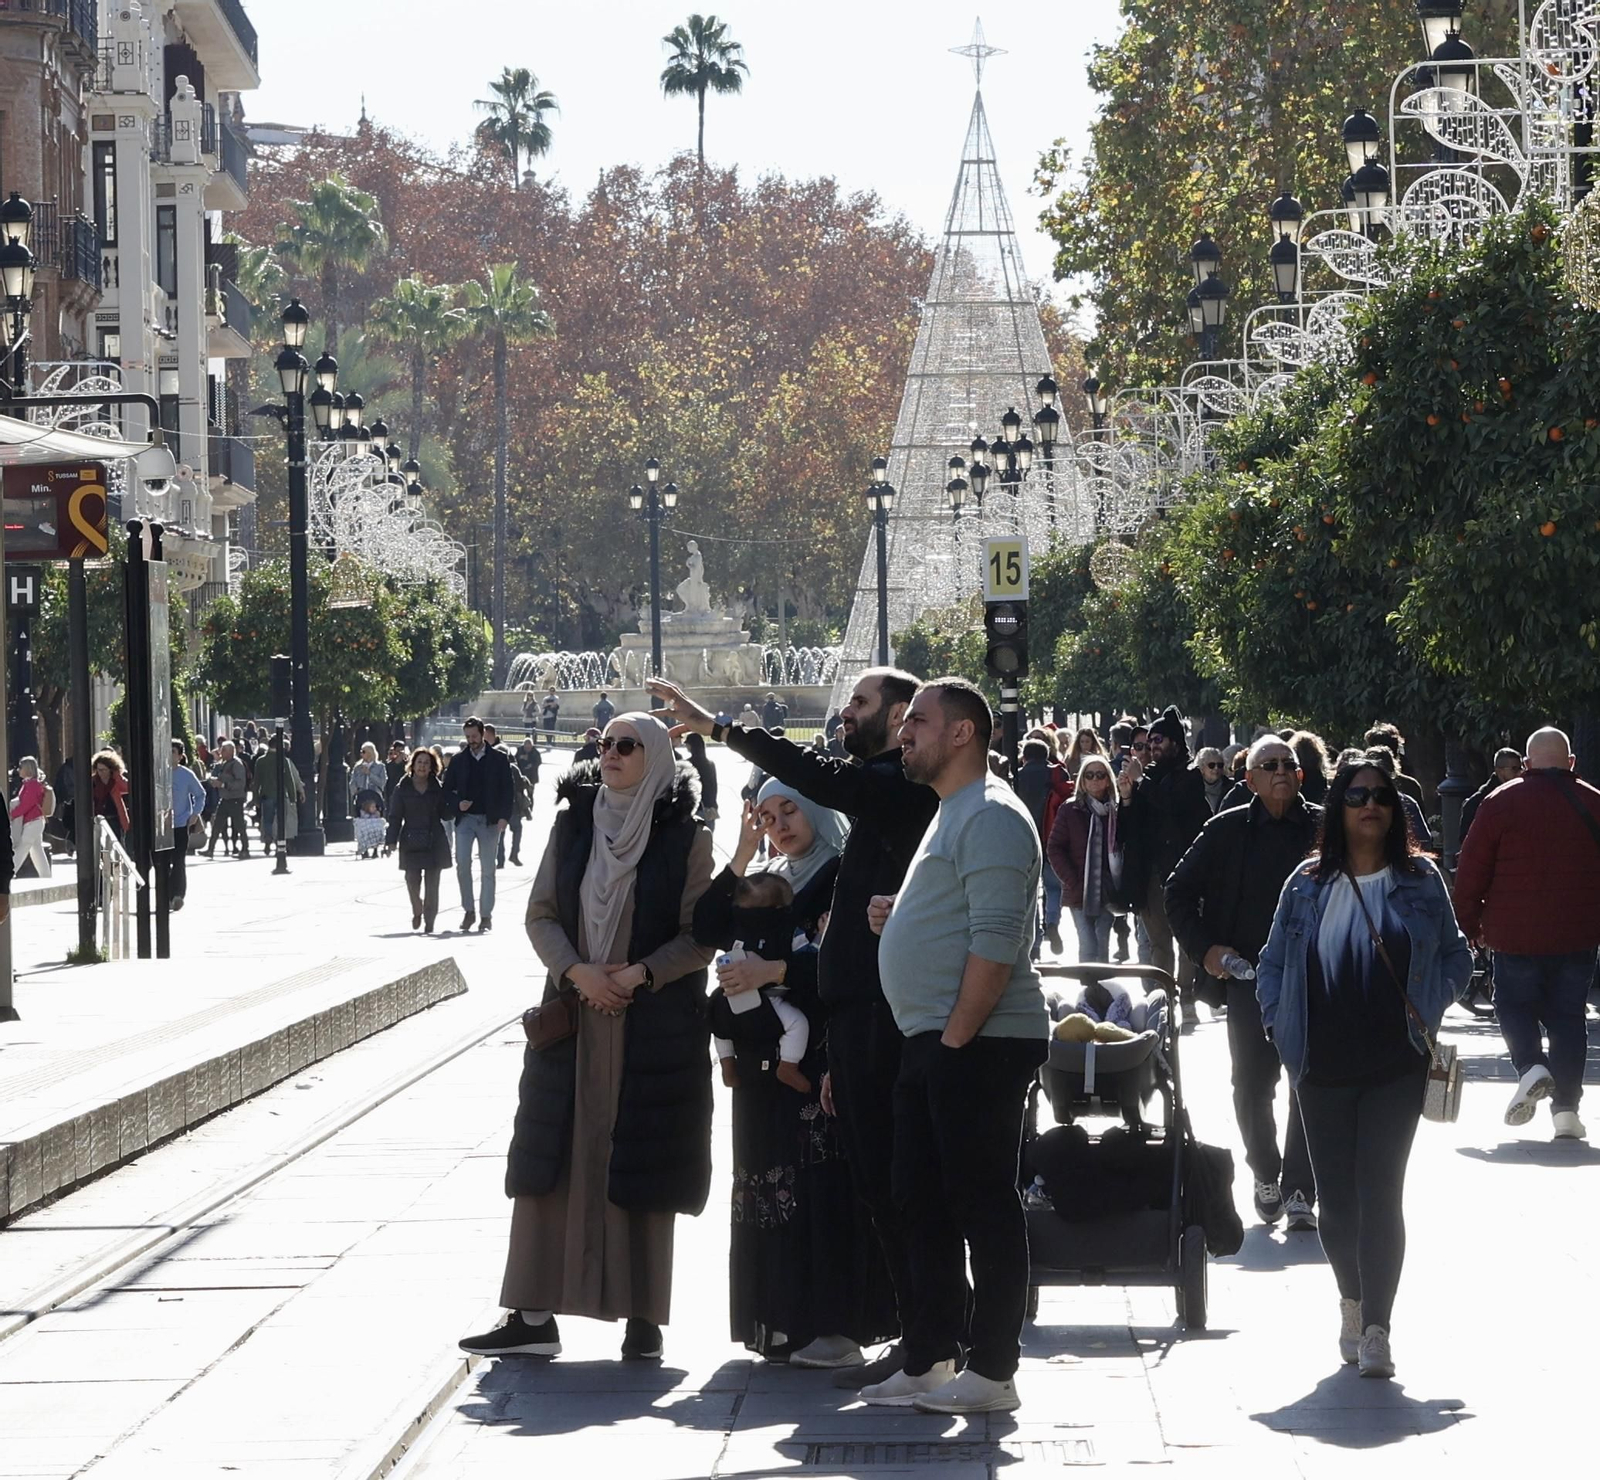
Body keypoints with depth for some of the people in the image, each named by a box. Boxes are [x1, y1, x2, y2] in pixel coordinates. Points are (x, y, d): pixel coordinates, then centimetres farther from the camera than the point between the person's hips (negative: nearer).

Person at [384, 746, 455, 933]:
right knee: (412, 881, -4)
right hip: (411, 842, -1)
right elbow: (395, 817, 2)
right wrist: (391, 840, -7)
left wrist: (457, 807, -9)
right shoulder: (402, 789, 4)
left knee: (431, 884, -2)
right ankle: (417, 911, 26)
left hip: (434, 842, 1)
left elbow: (446, 814, 10)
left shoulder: (437, 789, 8)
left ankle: (429, 922, 4)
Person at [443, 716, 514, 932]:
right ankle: (468, 910, 4)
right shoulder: (458, 759, 7)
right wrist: (458, 803, -7)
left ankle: (486, 915, 7)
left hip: (489, 820, -2)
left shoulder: (499, 758, 1)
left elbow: (507, 790, 0)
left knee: (487, 869, 2)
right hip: (465, 818, 2)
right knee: (462, 864, -9)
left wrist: (503, 817, -11)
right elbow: (447, 789, 12)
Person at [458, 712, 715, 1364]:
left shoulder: (686, 840, -2)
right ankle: (533, 1316, 3)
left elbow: (699, 937, -3)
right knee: (553, 1161, 0)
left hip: (653, 1028, -3)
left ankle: (642, 1317, 8)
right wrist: (578, 971, -11)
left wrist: (637, 975, -16)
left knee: (639, 1164, 0)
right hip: (572, 1017, 3)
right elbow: (541, 914, 5)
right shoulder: (572, 825, 7)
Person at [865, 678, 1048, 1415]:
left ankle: (992, 1372, -2)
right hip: (932, 1042, 11)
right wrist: (900, 915, 11)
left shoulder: (991, 816, -13)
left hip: (980, 1043, -11)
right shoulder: (952, 813, 20)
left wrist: (957, 1035, -21)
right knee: (925, 1201, 12)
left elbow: (995, 939, -21)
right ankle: (927, 1361, 18)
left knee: (983, 1204, -6)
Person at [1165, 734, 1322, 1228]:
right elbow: (1179, 892, 11)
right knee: (1252, 1086, 6)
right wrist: (1205, 949, 1)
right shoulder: (1227, 830, 4)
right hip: (1248, 975, 1)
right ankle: (1266, 1175, 27)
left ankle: (1299, 1190, 5)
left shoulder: (1323, 828, 1)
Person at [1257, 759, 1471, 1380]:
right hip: (1324, 1071, 2)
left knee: (1379, 1192, -9)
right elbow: (1274, 962, 12)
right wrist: (1281, 1025, 0)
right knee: (1336, 1195, 8)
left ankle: (1376, 1330, -8)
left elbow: (1456, 955, 11)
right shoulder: (1308, 885, 5)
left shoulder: (1420, 882, 3)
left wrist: (1430, 1005, -4)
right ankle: (1353, 1302, 29)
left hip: (1395, 1069, -2)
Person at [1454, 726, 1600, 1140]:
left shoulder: (1503, 802, -3)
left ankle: (1530, 1065, -13)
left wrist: (1469, 925, 7)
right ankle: (1566, 1107, 2)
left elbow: (1471, 869, -3)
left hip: (1516, 935, -2)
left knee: (1514, 1004, 14)